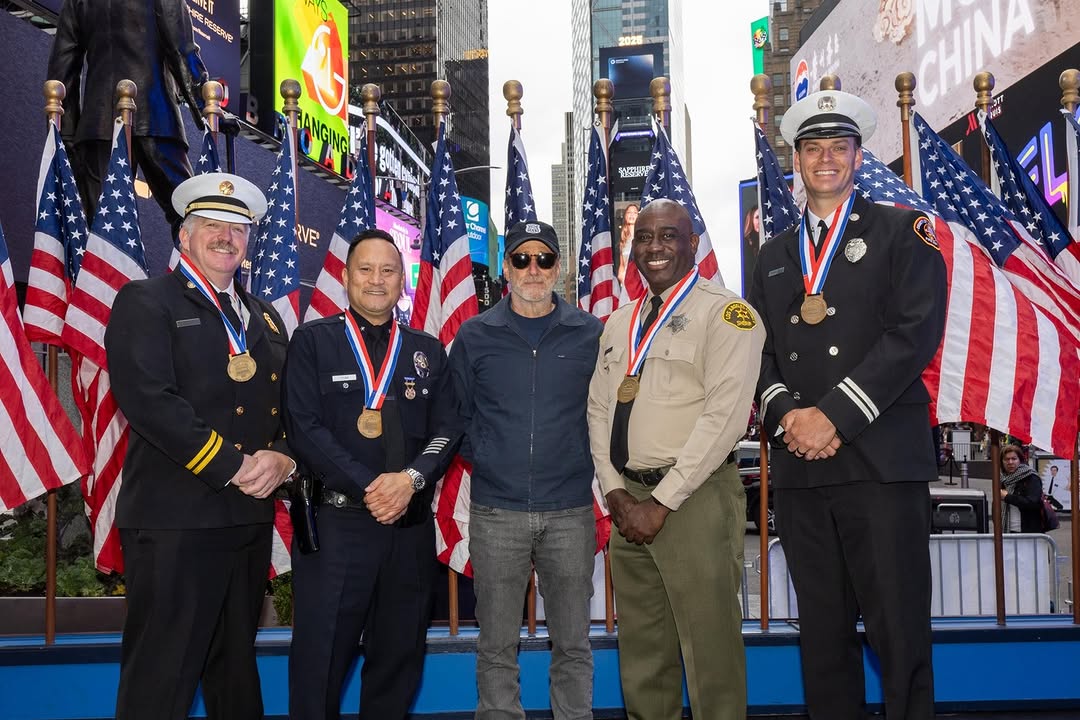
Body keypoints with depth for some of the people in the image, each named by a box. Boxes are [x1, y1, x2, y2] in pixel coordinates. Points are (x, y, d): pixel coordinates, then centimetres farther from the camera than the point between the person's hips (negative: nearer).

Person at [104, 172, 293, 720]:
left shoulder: (264, 317, 18)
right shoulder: (145, 302, -3)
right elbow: (149, 401, -17)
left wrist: (282, 457, -7)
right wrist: (234, 466, -17)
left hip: (251, 517, 7)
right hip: (176, 518, -6)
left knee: (236, 666, 19)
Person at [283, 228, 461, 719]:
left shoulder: (428, 350, 12)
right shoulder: (313, 340, 1)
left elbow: (447, 429, 5)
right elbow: (304, 428, -8)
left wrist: (410, 480, -13)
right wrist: (369, 488, -15)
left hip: (411, 524, 4)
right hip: (335, 522, -3)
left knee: (399, 656, 12)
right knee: (321, 657, 2)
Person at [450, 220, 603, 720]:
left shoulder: (591, 334, 4)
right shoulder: (474, 336, 4)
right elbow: (455, 415, 11)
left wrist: (588, 460, 0)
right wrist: (480, 456, 1)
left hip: (571, 511, 0)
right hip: (495, 512, 0)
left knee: (572, 643, 9)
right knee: (497, 646, 8)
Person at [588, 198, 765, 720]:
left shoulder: (725, 313, -5)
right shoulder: (619, 323, 16)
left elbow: (724, 415, -14)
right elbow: (599, 410, 14)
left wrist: (662, 502, -15)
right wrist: (616, 493, 0)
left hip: (695, 500, -6)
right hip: (628, 500, 6)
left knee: (710, 653, 1)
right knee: (641, 654, 14)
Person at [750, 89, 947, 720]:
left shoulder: (904, 232, 5)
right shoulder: (775, 255, 19)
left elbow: (916, 334, -7)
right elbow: (760, 351, 14)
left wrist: (833, 415, -14)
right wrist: (787, 414, -6)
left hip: (881, 460, -4)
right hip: (801, 465, 4)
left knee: (900, 632, -1)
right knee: (822, 632, 10)